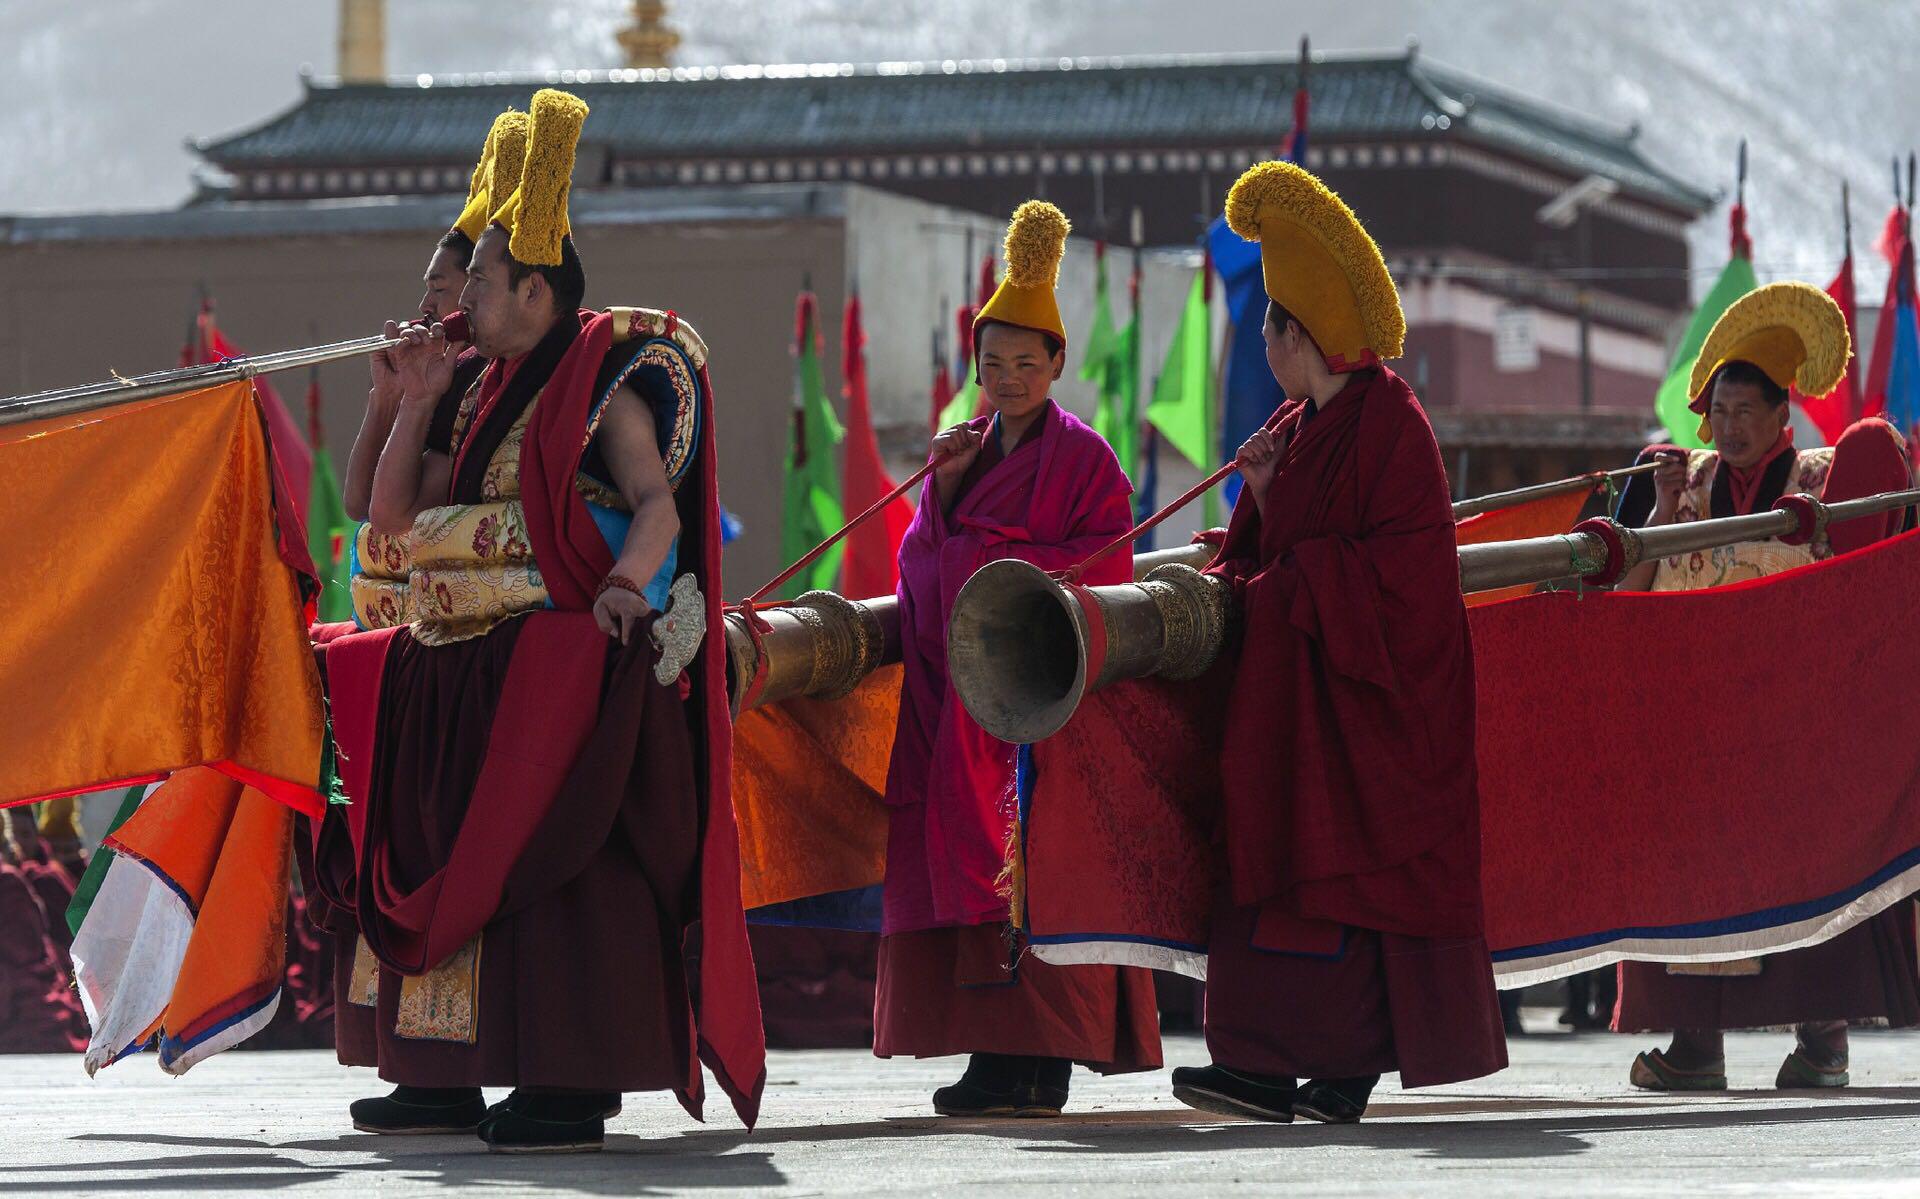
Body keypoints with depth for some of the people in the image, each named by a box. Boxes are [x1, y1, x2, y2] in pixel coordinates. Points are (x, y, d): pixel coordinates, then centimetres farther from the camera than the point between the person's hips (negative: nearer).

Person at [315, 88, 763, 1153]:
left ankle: (572, 1087, -14)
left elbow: (659, 507, -16)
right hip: (461, 675, 9)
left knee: (553, 867, -13)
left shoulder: (604, 385, -4)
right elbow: (393, 514, 21)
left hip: (562, 669, -9)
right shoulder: (495, 399, 20)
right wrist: (417, 400, 12)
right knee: (447, 863, 9)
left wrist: (625, 581, -34)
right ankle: (444, 1076, 15)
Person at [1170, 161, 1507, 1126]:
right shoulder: (1298, 425, 17)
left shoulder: (1385, 418, -11)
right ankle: (1274, 1064, -1)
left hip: (1363, 674, -9)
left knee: (1351, 855, -10)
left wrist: (1285, 589, -16)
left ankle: (1350, 1059, -10)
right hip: (1295, 668, 9)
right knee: (1282, 846, 2)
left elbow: (1400, 558, -18)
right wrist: (1262, 498, 1)